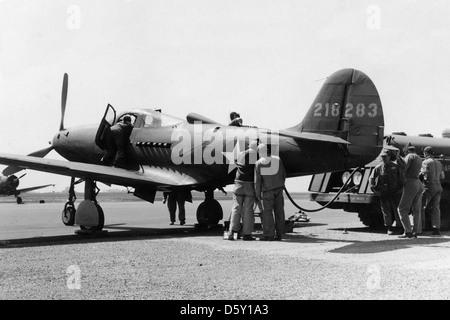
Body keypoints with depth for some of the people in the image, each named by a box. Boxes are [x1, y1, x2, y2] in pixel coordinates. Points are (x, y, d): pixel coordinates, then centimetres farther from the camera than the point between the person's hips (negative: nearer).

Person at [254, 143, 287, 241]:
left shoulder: (258, 164, -10)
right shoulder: (277, 159, 0)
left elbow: (257, 181, -9)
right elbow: (283, 174, 8)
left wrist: (258, 194, -2)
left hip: (267, 189, -4)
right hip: (279, 188, 4)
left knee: (267, 212, 3)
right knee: (279, 211, 10)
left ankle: (269, 234, 0)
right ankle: (279, 234, 14)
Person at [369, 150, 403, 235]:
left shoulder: (395, 166, -2)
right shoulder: (378, 168, 1)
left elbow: (401, 178, 3)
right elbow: (372, 178, 8)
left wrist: (401, 188, -2)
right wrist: (374, 189, 0)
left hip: (395, 192, -1)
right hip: (383, 193, 1)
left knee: (397, 210, -1)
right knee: (386, 211, 2)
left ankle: (400, 227, 11)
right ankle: (389, 228, 12)